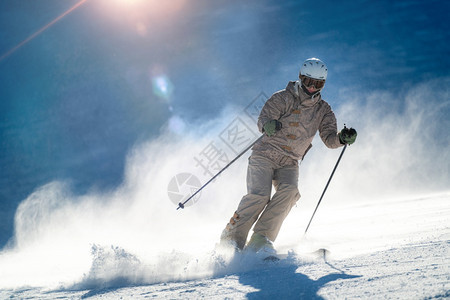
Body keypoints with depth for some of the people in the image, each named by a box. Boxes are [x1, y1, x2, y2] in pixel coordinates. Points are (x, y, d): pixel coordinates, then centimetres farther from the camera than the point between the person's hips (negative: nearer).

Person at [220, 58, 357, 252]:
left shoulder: (323, 110, 9)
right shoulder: (283, 98, -3)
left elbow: (329, 138, 1)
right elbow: (263, 119, -13)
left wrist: (342, 138, -22)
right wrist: (268, 125, -38)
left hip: (289, 163, 3)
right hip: (265, 155, -3)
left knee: (289, 191, -26)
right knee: (259, 195, -23)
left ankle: (261, 240, -23)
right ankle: (232, 237, -9)